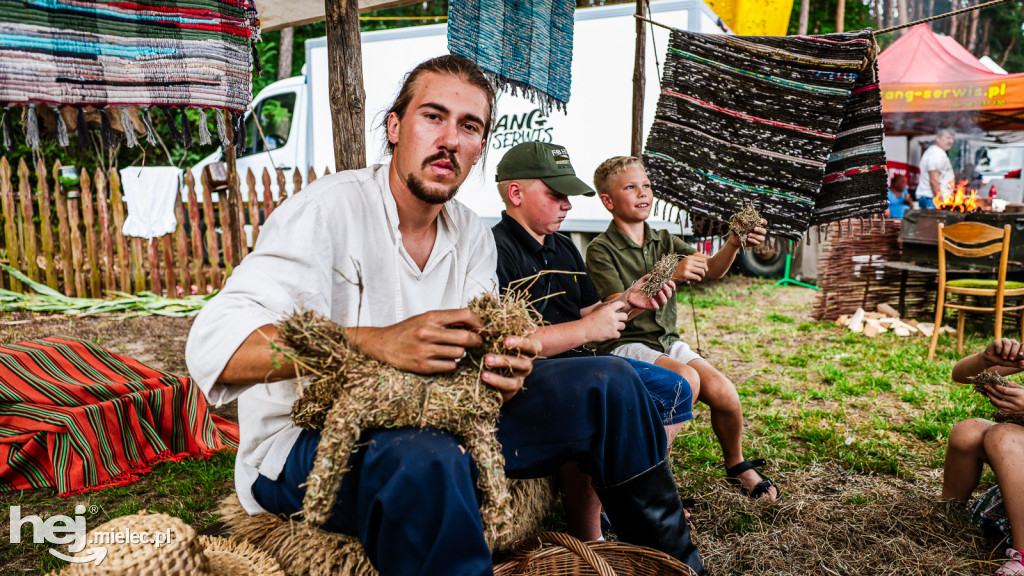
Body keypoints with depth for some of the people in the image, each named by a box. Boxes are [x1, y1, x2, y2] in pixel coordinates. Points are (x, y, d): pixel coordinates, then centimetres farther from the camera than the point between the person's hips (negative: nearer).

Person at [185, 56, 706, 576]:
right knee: (427, 460, -43)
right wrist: (377, 343, -39)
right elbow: (212, 347, -28)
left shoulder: (473, 236, 5)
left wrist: (505, 371, -21)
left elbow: (474, 358, 5)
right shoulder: (330, 209, -18)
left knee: (607, 385, -3)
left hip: (434, 423, 7)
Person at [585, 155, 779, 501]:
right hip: (625, 346, -5)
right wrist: (670, 277, -28)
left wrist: (734, 243, -23)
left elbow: (712, 270, -2)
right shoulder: (601, 250, -6)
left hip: (668, 342, 5)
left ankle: (736, 466, 13)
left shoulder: (665, 242, 13)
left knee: (722, 390, -17)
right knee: (686, 378, -31)